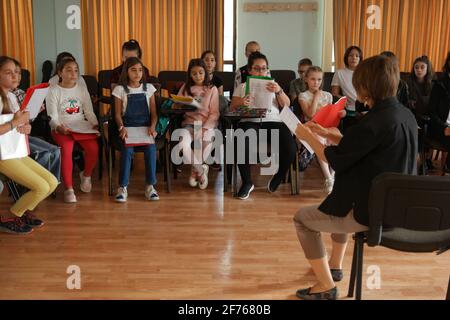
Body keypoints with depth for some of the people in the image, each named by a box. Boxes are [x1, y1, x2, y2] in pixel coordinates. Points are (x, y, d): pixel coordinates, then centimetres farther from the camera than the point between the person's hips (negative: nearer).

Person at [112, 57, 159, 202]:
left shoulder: (149, 88, 8)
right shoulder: (120, 90, 5)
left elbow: (154, 113, 7)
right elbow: (118, 114, 3)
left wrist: (152, 126, -13)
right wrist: (122, 127, -17)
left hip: (145, 126, 1)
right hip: (128, 126, -1)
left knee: (150, 147, -28)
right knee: (127, 149, -29)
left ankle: (150, 186, -19)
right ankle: (123, 187, -20)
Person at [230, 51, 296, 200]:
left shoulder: (273, 85, 27)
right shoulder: (242, 86, 25)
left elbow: (286, 105, 11)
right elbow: (232, 107, 12)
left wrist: (279, 91, -9)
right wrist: (240, 103, -13)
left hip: (273, 121, 1)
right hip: (249, 121, -1)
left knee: (290, 149, -28)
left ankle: (279, 176, 3)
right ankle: (247, 182, -16)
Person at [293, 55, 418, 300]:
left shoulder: (375, 121, -25)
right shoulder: (405, 115, 3)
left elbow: (334, 159, -15)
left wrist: (308, 137, 0)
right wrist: (327, 134, 13)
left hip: (374, 211, -9)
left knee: (303, 219, 9)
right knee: (341, 200, 37)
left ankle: (326, 286, 15)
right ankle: (335, 266, 45)